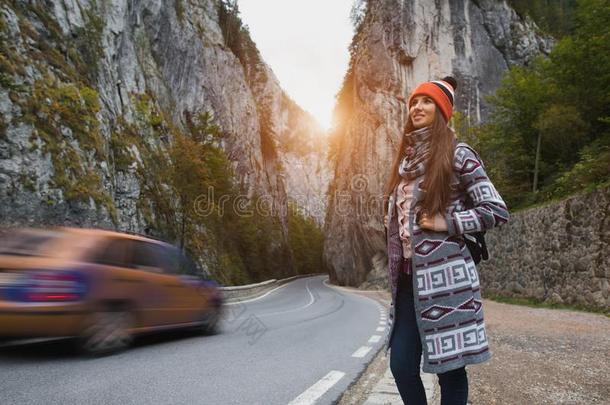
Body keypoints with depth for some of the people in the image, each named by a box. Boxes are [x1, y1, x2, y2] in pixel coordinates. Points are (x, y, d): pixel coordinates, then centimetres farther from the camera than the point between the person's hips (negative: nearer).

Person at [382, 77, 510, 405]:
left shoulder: (458, 154, -4)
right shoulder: (405, 158, 14)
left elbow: (497, 211, -6)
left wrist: (447, 223, -13)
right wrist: (392, 224, 8)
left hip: (444, 276, -6)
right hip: (408, 278, 6)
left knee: (450, 368, 6)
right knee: (401, 366, 8)